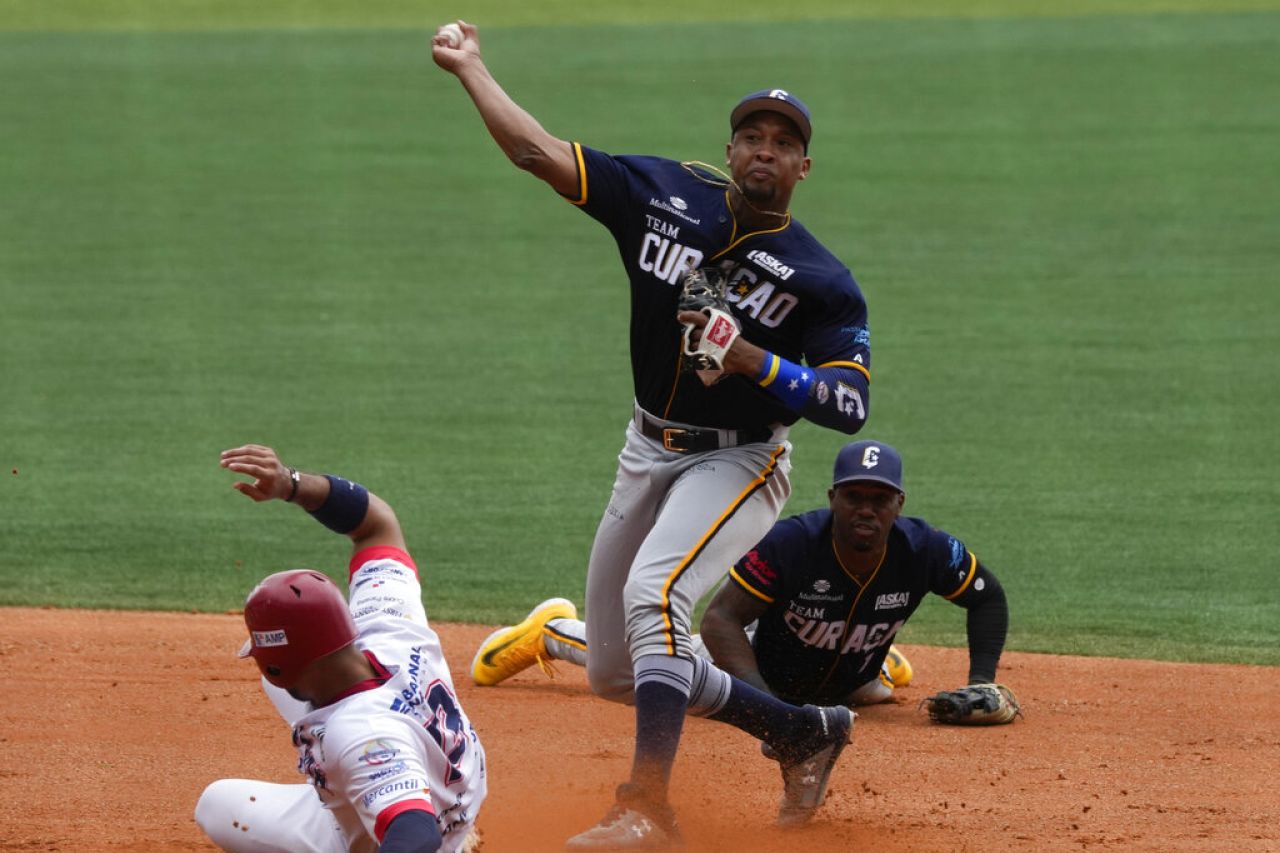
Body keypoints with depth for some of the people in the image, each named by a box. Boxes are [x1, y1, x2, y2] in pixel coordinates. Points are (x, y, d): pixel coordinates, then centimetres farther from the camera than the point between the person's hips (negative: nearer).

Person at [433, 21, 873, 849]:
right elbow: (539, 152, -2)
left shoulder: (821, 280, -13)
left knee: (654, 593, -34)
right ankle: (805, 731, 29)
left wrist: (750, 359, -29)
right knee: (617, 672, 11)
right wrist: (470, 68, -1)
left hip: (739, 463, -6)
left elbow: (850, 405, -19)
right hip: (649, 455, 6)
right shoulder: (666, 195, -2)